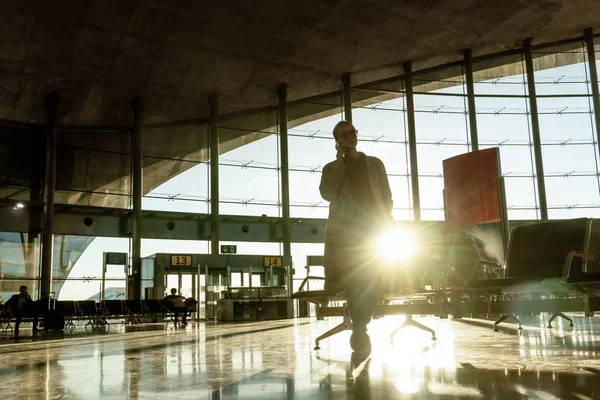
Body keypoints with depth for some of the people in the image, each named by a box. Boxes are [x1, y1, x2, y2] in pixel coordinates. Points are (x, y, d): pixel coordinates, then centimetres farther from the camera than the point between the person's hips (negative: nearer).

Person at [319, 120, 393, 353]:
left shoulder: (374, 164, 17)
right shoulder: (331, 168, 15)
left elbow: (386, 197, 14)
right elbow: (327, 194, -5)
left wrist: (384, 225, 0)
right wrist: (340, 161, -3)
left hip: (373, 230, 1)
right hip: (343, 231, -1)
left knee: (371, 281, -7)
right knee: (351, 281, -7)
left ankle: (359, 327, 5)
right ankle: (360, 328, 4)